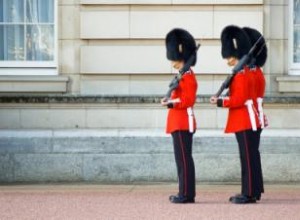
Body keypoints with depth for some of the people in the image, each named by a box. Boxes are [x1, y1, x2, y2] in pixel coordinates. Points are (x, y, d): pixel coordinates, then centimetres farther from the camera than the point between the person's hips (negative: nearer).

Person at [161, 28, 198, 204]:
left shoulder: (187, 76, -13)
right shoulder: (184, 75, 18)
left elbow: (188, 99, -20)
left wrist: (171, 103, -20)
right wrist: (170, 100, 9)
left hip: (183, 123, -10)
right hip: (180, 122, 10)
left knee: (184, 158, -8)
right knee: (183, 158, 11)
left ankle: (186, 194, -7)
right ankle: (186, 193, 15)